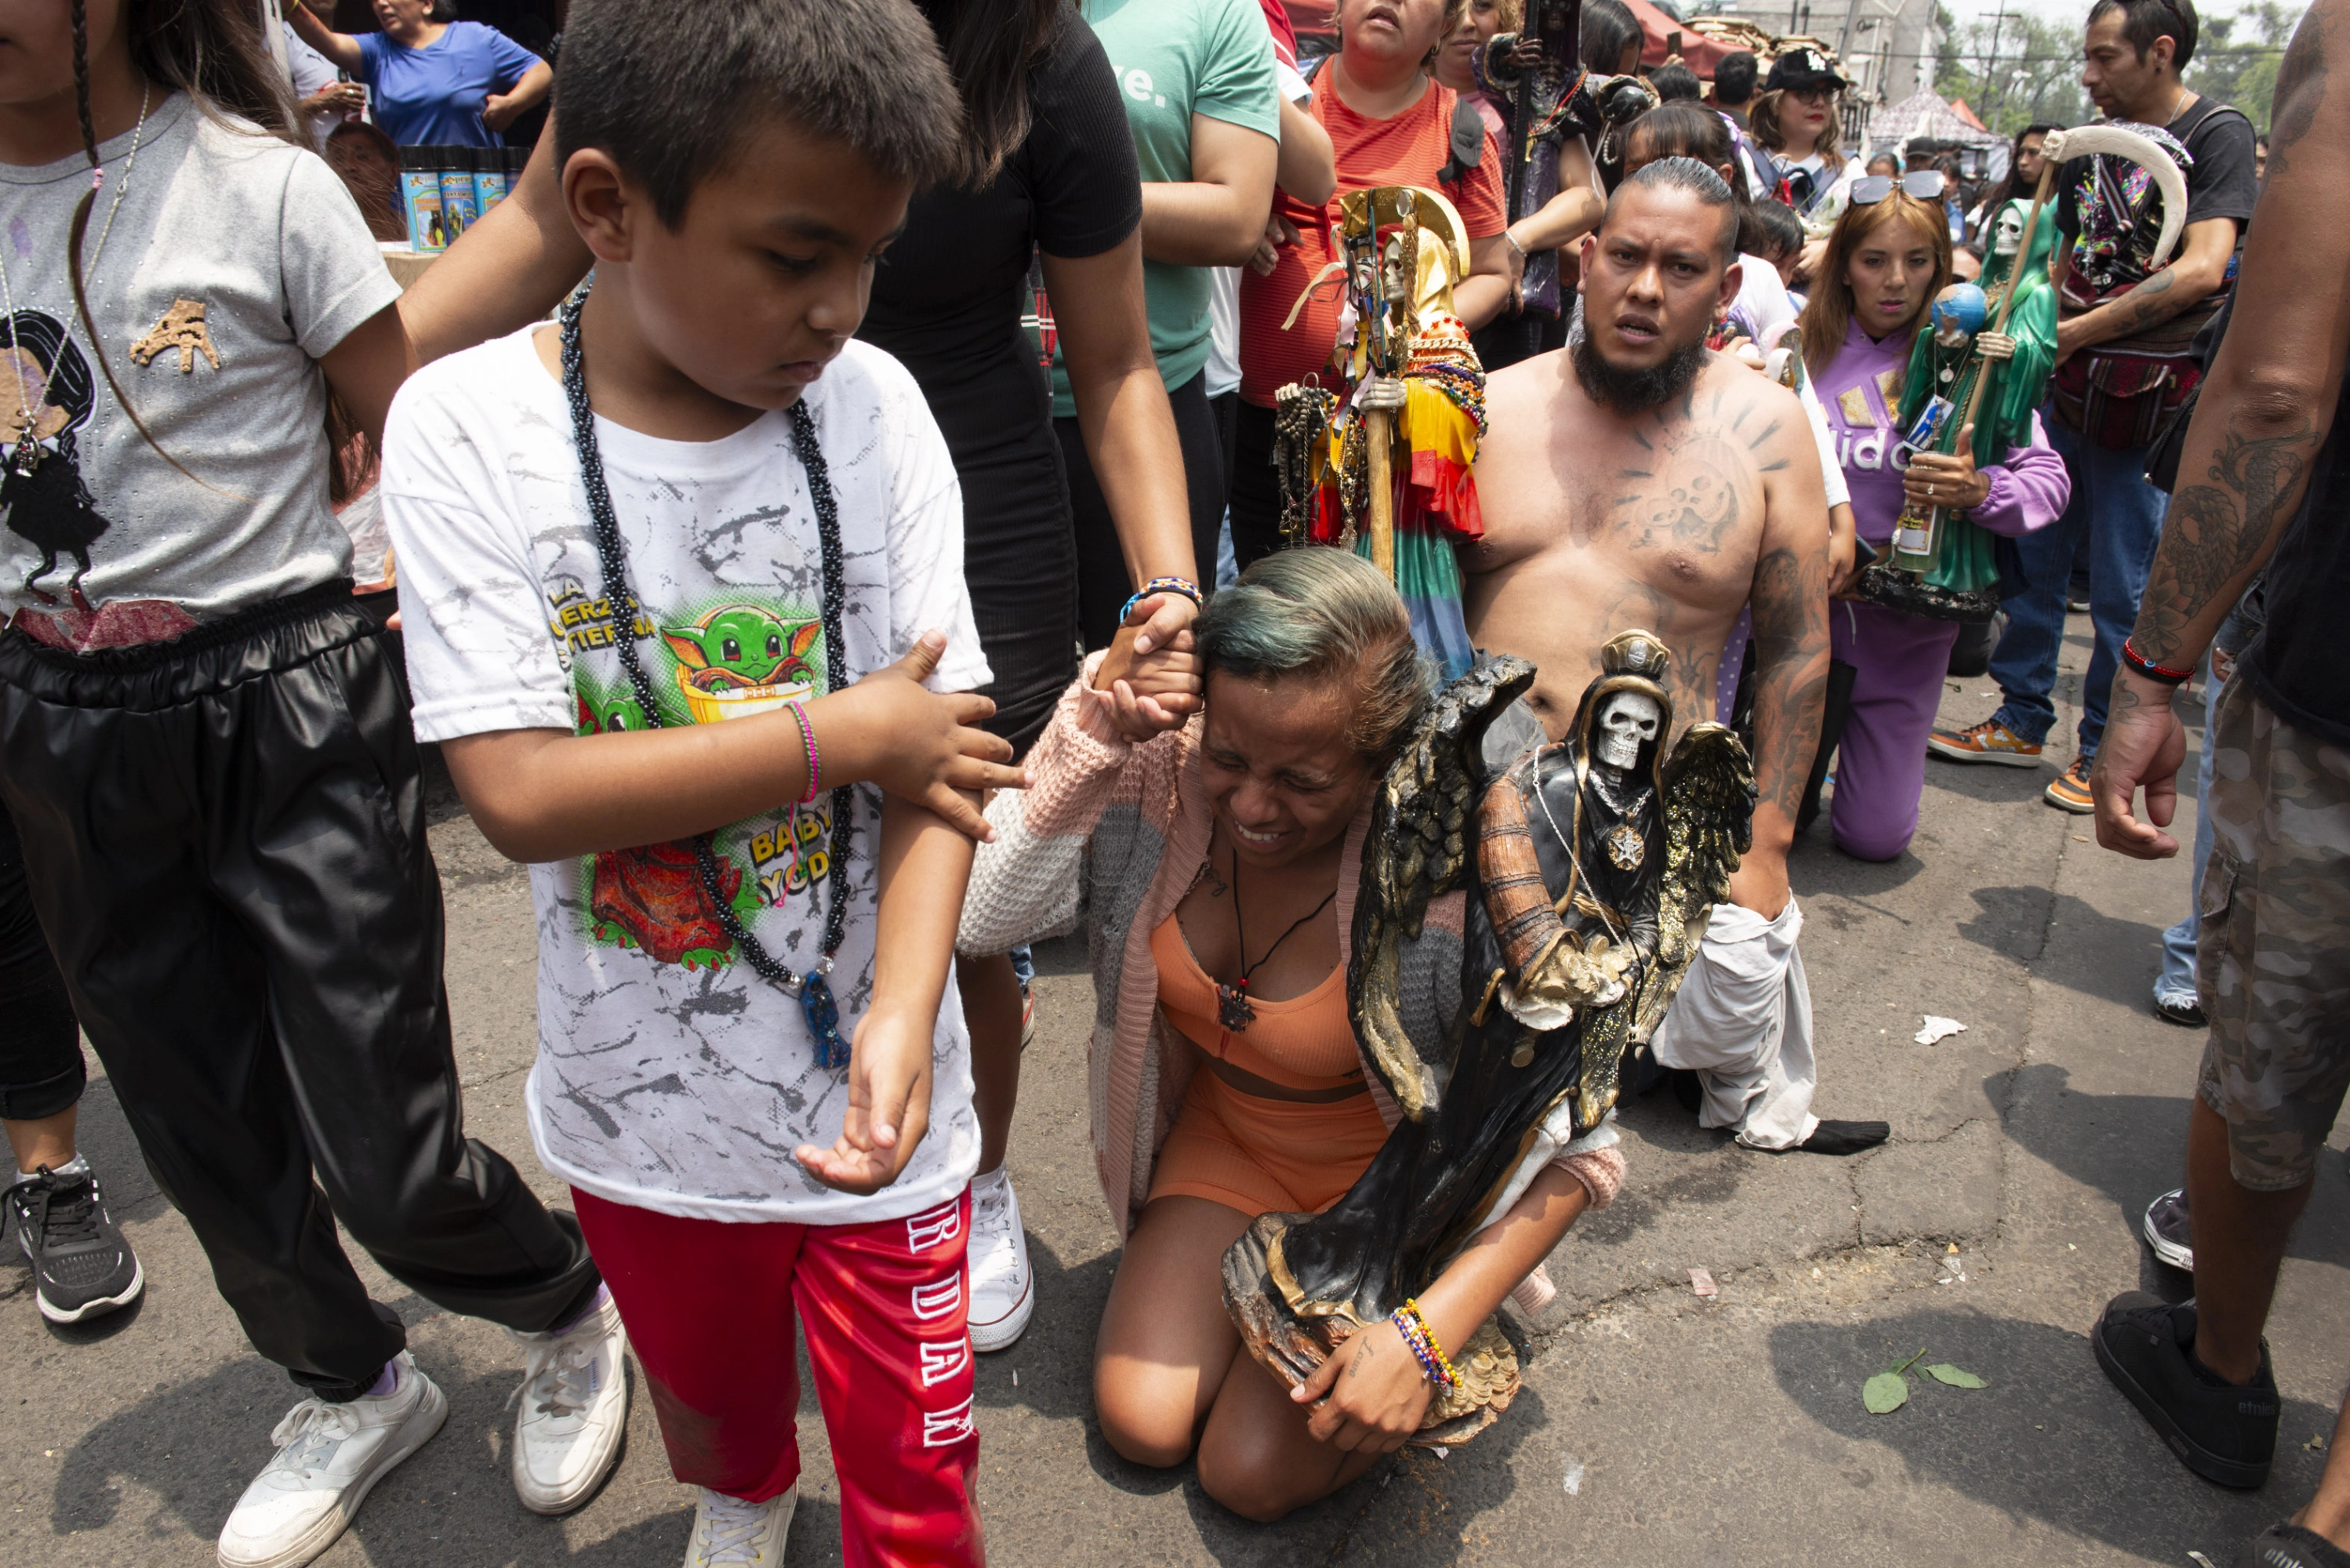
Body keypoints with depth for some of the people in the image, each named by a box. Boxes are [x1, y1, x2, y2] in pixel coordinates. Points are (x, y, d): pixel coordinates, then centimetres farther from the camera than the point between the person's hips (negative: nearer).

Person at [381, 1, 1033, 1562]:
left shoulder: (873, 400, -10)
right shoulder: (469, 426, -14)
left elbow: (936, 741, -11)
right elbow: (520, 790, -20)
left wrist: (901, 1010, -24)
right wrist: (833, 733, -21)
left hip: (865, 1081, 0)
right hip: (646, 1096, 1)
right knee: (707, 1393, 29)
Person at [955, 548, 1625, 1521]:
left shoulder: (1450, 886, -34)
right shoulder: (1158, 768, -24)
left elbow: (1574, 1152, -27)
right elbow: (983, 918, -27)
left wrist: (1427, 1333, -35)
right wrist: (1087, 737, -36)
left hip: (1391, 1182, -3)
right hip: (1225, 1137, 4)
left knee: (1251, 1474, -7)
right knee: (1142, 1426, -4)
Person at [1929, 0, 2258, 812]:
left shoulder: (2217, 134, -7)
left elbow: (2201, 270, -18)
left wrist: (2076, 333, -15)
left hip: (2145, 400, -6)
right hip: (2066, 388, 6)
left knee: (2120, 586, 0)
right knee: (2033, 557, 10)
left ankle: (2103, 752, 13)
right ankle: (2021, 722, 23)